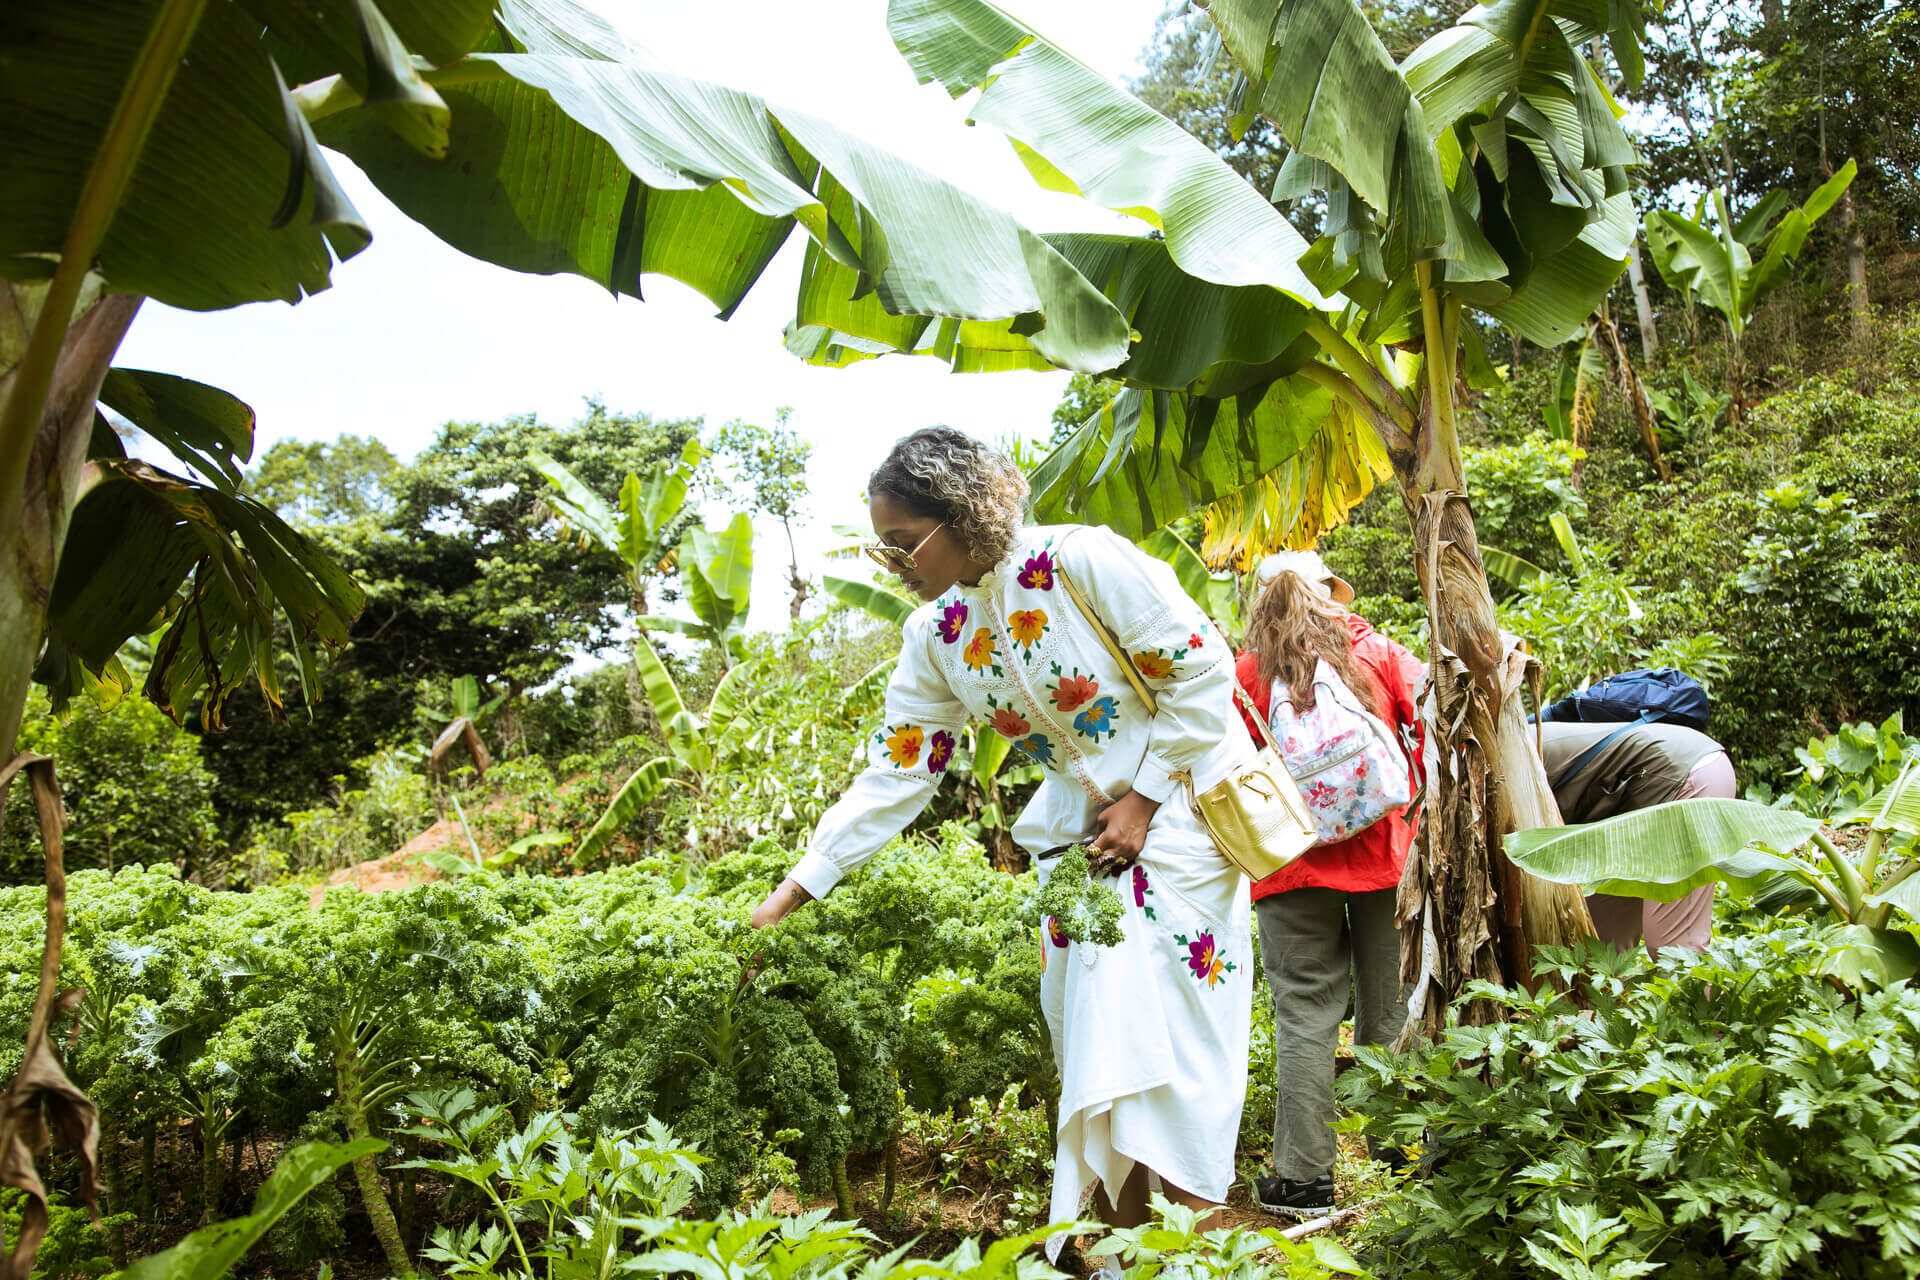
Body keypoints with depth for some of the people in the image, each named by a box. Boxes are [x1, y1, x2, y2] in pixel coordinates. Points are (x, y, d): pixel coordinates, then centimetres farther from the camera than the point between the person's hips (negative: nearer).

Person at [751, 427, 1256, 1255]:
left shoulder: (1083, 562, -19)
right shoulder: (934, 637, -1)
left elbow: (1201, 671, -14)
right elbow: (892, 776, 1)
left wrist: (1142, 800, -13)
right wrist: (793, 891, -3)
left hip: (1177, 807, -6)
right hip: (1081, 831, 6)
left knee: (1157, 1029, -10)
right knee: (1093, 1044, 4)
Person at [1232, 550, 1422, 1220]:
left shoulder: (1248, 671, 1)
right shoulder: (1378, 651, 5)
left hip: (1293, 861, -1)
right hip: (1381, 852, 2)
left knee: (1306, 1012, 2)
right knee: (1388, 1008, 11)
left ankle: (1304, 1177, 4)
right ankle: (1401, 1157, 20)